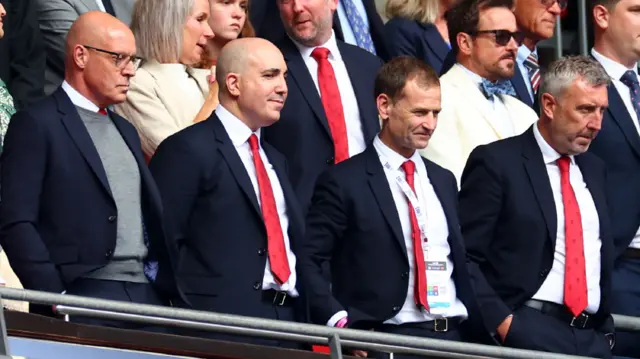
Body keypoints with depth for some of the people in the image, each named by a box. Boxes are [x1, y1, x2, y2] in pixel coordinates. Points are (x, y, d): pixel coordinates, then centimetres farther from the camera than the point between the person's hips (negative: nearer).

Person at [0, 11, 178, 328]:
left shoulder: (125, 131, 24)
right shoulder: (37, 124, -2)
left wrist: (170, 290, 6)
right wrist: (55, 299, -17)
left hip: (149, 297, 7)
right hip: (85, 297, -7)